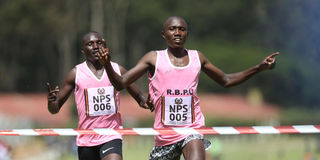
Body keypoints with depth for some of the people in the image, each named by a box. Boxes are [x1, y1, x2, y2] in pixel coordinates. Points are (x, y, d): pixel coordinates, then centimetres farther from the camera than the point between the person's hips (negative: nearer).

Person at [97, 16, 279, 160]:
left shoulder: (197, 57, 9)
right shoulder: (154, 58, 1)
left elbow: (226, 80, 23)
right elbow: (121, 83, -3)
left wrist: (259, 68, 15)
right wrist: (107, 64, -23)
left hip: (192, 129, 0)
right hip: (164, 135, 0)